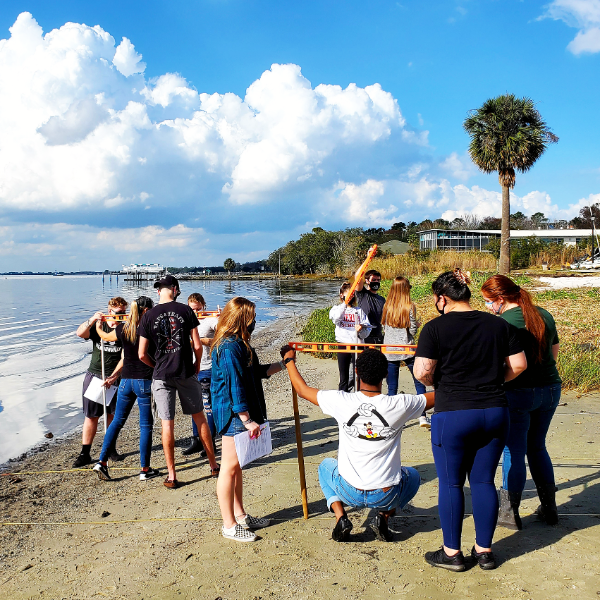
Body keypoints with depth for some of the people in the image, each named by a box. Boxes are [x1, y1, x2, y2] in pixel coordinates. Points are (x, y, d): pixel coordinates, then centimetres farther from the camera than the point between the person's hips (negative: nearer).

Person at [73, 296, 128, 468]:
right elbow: (80, 333, -13)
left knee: (113, 415, 5)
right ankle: (85, 453, 5)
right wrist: (91, 320, -31)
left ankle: (111, 449, 20)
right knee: (91, 415, 1)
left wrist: (114, 375, -17)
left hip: (115, 378, 0)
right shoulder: (98, 326, 4)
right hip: (94, 375, 1)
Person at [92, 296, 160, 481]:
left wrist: (98, 327, 45)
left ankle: (102, 461, 11)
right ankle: (145, 469, 9)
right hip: (144, 381, -4)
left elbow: (105, 336, 23)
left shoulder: (122, 329, 3)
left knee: (117, 421, 16)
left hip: (126, 380, 4)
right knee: (146, 425, 3)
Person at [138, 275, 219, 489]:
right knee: (199, 418, 13)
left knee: (167, 424, 4)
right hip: (186, 374, 0)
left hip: (161, 376, 0)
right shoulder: (185, 311, -4)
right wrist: (197, 365, 12)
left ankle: (171, 476, 9)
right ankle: (214, 466, 23)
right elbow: (197, 345, -5)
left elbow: (142, 354, -2)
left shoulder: (148, 316, -2)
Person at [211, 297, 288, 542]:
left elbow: (256, 372, 23)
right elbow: (235, 386, -22)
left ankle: (240, 515, 30)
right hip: (233, 414, -10)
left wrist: (281, 364, 27)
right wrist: (247, 420, -20)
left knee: (236, 466, 18)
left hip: (240, 414, 11)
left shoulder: (238, 344, 12)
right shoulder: (229, 347, -20)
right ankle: (229, 525, 10)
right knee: (229, 468, 0)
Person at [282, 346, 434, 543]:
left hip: (350, 493, 0)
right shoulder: (398, 405, -16)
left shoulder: (341, 402, -15)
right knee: (413, 475, 33)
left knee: (325, 467, 33)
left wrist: (289, 360, 17)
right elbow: (436, 396, 1)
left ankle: (340, 517, 9)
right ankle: (383, 517, 9)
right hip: (387, 497, 0)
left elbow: (302, 389, 1)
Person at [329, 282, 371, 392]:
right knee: (344, 377, 5)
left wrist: (361, 330, -16)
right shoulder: (337, 309, 8)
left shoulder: (359, 311, 11)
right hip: (343, 346, -1)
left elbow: (367, 329, 6)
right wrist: (344, 304, -20)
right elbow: (336, 318, -17)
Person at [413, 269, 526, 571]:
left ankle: (451, 553, 19)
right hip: (495, 412, 5)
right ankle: (484, 550, 24)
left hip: (452, 414, -4)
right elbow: (519, 365, 5)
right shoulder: (499, 325, 4)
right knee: (484, 481, 15)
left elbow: (422, 372, -16)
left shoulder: (436, 327, -9)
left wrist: (439, 383, 4)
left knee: (451, 484, 9)